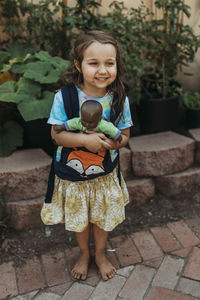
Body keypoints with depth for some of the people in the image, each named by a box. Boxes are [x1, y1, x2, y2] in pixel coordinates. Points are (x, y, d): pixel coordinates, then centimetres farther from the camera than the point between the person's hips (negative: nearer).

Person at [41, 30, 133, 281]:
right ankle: (84, 254, 50)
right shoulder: (65, 96, -19)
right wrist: (85, 140, -31)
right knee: (78, 218, 21)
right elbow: (57, 134, -16)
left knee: (103, 217, 21)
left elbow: (124, 135, -5)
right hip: (72, 174, -1)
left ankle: (100, 254, 50)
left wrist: (110, 142, -27)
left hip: (105, 175, 1)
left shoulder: (119, 98, -13)